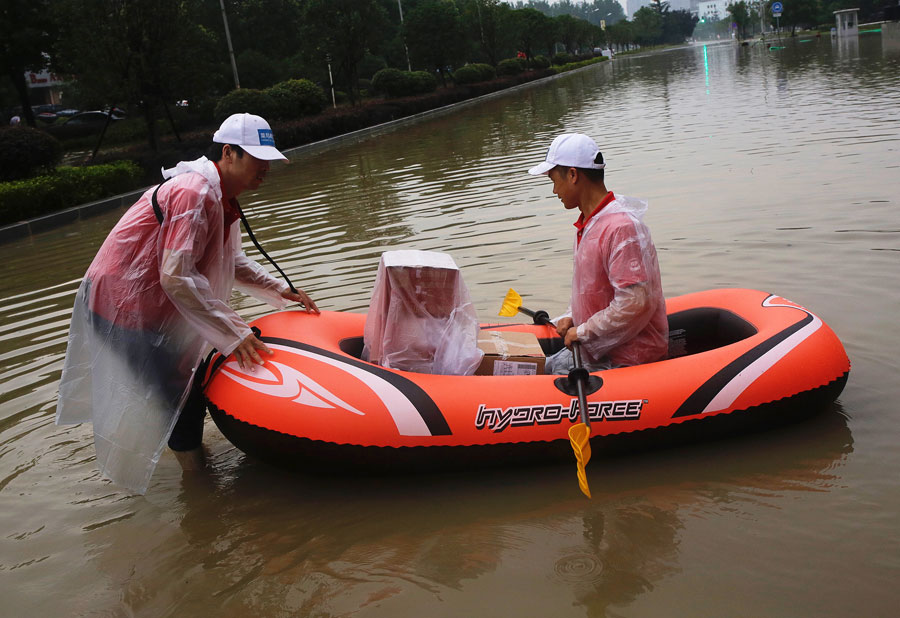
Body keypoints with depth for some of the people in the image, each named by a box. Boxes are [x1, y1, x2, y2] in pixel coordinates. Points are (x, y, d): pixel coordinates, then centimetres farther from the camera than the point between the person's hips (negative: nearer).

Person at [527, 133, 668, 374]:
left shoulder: (621, 227, -23)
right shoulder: (588, 223, 10)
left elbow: (635, 303, -29)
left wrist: (583, 332, -20)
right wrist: (572, 318, 6)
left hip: (626, 360, -10)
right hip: (594, 349, 10)